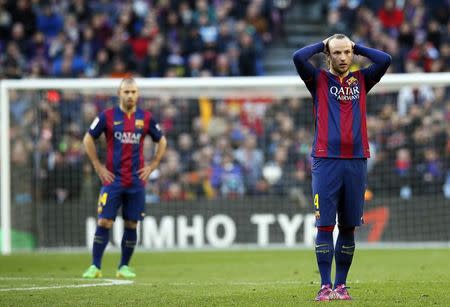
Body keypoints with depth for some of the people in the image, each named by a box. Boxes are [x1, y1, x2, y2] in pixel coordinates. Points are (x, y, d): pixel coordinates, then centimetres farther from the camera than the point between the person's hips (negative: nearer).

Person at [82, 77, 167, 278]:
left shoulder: (146, 118, 5)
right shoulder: (107, 116, -1)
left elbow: (162, 141, 18)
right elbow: (88, 139, 6)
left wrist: (152, 166, 8)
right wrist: (98, 166, 1)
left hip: (136, 181, 2)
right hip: (113, 179, -2)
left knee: (131, 224, 3)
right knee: (104, 222, -7)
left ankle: (124, 267, 12)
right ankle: (95, 266, -2)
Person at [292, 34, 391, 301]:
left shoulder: (361, 80, 15)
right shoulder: (319, 80, 8)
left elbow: (385, 60, 2)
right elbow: (299, 57, -8)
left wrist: (357, 48, 11)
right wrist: (322, 45, 7)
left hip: (356, 161, 3)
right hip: (326, 161, -3)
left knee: (348, 227, 5)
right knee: (325, 225, -6)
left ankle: (341, 285, 11)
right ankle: (326, 286, -5)